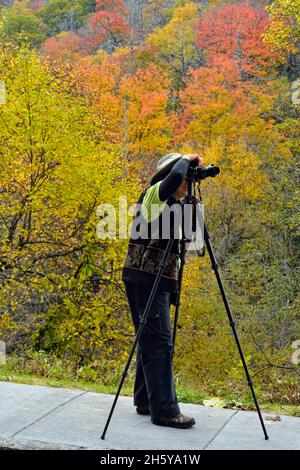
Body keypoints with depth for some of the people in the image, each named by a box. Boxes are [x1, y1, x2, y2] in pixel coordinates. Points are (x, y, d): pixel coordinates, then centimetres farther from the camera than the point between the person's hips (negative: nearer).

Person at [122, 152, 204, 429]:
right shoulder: (154, 194, -6)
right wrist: (187, 159, -12)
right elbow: (174, 176, -26)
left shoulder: (172, 204, 20)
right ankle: (164, 410, -8)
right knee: (159, 342, -10)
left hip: (156, 281, 10)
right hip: (146, 279, -10)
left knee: (151, 342, 13)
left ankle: (145, 401, 21)